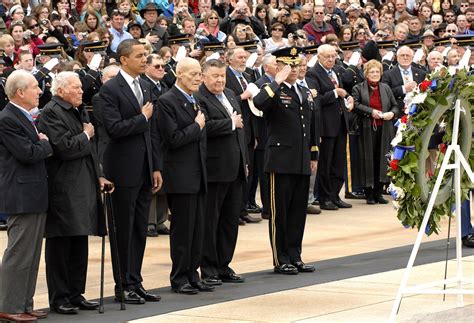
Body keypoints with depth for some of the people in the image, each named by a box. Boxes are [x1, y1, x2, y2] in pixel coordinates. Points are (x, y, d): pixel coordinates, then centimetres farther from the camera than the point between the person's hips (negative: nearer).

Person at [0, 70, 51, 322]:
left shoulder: (25, 117, 16)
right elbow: (27, 153, -21)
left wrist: (41, 143, -3)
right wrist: (47, 143, -4)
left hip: (35, 195, 10)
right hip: (22, 196, -10)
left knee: (31, 254, 12)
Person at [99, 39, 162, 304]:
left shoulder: (146, 88, 12)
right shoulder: (110, 90, -10)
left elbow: (152, 132, 14)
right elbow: (114, 128, -21)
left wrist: (156, 168, 10)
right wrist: (142, 117, -11)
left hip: (144, 170, 7)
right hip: (124, 170, -7)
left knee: (140, 229, 10)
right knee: (124, 230, 1)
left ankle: (136, 283, 17)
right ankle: (123, 286, 8)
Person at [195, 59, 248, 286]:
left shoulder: (230, 95, 16)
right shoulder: (199, 99, -12)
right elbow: (206, 127, -27)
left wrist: (244, 162, 19)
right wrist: (231, 123, -13)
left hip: (234, 169, 8)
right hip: (214, 170, -8)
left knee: (231, 220, 11)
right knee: (210, 220, 0)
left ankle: (223, 266, 19)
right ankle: (208, 270, 6)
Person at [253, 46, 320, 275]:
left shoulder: (306, 94, 15)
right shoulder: (273, 91, -6)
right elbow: (258, 103, -30)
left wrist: (314, 155, 19)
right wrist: (278, 82, -25)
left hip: (302, 162, 7)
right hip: (281, 161, -7)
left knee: (299, 211, 10)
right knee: (279, 211, 0)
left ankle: (295, 257, 17)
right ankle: (281, 260, 5)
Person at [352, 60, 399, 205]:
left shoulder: (386, 88, 15)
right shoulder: (358, 89, 3)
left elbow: (395, 106, 16)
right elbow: (356, 105, -9)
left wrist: (392, 113, -5)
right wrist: (371, 112, -17)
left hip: (384, 129, 3)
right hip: (367, 130, -3)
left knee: (382, 159, 1)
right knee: (368, 159, -3)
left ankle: (378, 192, 8)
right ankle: (369, 194, 3)